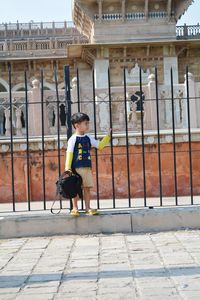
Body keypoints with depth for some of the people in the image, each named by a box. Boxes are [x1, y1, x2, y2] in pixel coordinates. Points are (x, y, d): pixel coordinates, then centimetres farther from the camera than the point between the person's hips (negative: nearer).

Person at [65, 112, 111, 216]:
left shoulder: (88, 138, 11)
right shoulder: (73, 139, -7)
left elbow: (100, 145, 14)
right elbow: (69, 153, -9)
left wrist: (108, 136, 6)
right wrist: (67, 168, -14)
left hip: (87, 168, 6)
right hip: (76, 168, -5)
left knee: (87, 188, 8)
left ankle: (88, 208, 15)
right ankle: (75, 208, 10)